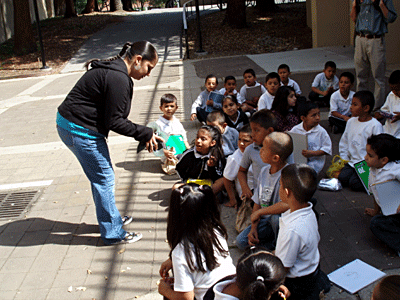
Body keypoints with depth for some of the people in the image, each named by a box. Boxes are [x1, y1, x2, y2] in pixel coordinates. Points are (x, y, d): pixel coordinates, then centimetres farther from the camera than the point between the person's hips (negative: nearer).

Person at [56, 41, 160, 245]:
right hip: (80, 131, -10)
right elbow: (114, 122, -21)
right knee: (104, 179, 0)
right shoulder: (118, 79, -22)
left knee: (101, 177, 20)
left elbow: (110, 116, 13)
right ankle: (113, 233, 13)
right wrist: (145, 134, -12)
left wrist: (143, 135, 8)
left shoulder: (112, 70, 11)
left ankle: (112, 219, 36)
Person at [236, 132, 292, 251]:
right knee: (241, 242, -5)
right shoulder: (264, 171, 0)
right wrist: (254, 227, -5)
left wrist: (258, 212, -27)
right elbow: (257, 202, 6)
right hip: (265, 219, 6)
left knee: (276, 217, -38)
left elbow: (287, 204, -42)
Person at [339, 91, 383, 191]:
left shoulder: (375, 125, -12)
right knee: (342, 178, -18)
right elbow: (344, 143, 16)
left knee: (354, 184, -20)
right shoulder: (351, 122, 7)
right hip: (352, 161, 5)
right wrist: (344, 159, 8)